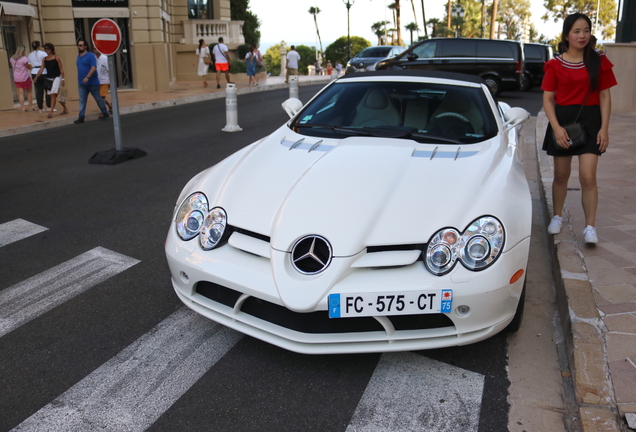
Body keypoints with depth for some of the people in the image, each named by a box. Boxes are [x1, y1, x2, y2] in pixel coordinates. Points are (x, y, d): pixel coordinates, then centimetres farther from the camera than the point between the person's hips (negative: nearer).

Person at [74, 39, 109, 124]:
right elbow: (80, 70, 21)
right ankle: (81, 117, 1)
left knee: (98, 98, 4)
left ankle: (105, 114, 18)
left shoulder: (91, 56, -9)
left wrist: (87, 77, -29)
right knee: (82, 100, 2)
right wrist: (79, 82, 20)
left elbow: (93, 68, -19)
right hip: (82, 84, 6)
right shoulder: (79, 56, 14)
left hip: (92, 83, -6)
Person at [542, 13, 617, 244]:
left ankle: (590, 227, -1)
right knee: (561, 175, 11)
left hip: (590, 120, 0)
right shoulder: (555, 65, 0)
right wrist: (556, 127, -12)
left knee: (588, 176, -9)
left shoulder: (599, 62, 2)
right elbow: (548, 98, 0)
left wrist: (604, 128, -5)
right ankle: (557, 216, 31)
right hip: (563, 119, 1)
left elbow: (604, 97, 3)